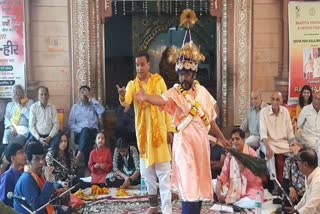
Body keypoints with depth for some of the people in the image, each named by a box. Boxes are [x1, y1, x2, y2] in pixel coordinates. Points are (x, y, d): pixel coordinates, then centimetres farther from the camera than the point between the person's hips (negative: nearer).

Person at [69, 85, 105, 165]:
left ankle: (80, 154, -51)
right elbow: (71, 123, 9)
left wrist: (92, 98, -2)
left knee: (86, 131, -36)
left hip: (93, 132, 0)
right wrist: (80, 130, -10)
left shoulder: (93, 105, 19)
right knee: (85, 130, -36)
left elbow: (101, 111, -5)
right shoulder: (75, 106, 19)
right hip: (80, 133, 0)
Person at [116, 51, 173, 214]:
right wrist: (122, 97, -40)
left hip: (159, 130, -2)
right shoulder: (132, 84, 3)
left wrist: (169, 129, -3)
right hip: (142, 131, 3)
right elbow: (126, 103, -16)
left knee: (163, 171, -4)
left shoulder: (159, 81, 0)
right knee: (146, 170, 11)